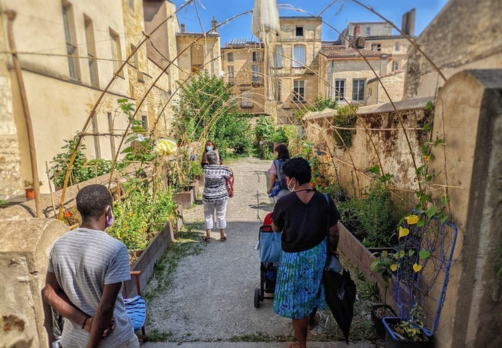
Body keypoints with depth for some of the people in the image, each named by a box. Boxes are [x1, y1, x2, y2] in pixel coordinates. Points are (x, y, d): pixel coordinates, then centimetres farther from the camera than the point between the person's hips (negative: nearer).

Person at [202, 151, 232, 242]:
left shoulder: (205, 169, -12)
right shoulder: (223, 169, -14)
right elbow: (230, 175, 1)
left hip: (208, 197, 0)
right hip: (222, 197, 0)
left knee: (208, 216, 15)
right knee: (221, 216, 14)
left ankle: (208, 236, 22)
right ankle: (222, 236, 23)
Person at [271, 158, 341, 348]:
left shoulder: (284, 202, -21)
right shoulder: (325, 201, -14)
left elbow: (276, 228, -4)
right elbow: (333, 233, -4)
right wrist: (333, 250, 14)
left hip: (294, 257, -3)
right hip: (317, 253, 4)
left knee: (297, 300, 16)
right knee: (314, 287, 32)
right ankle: (312, 319, 58)